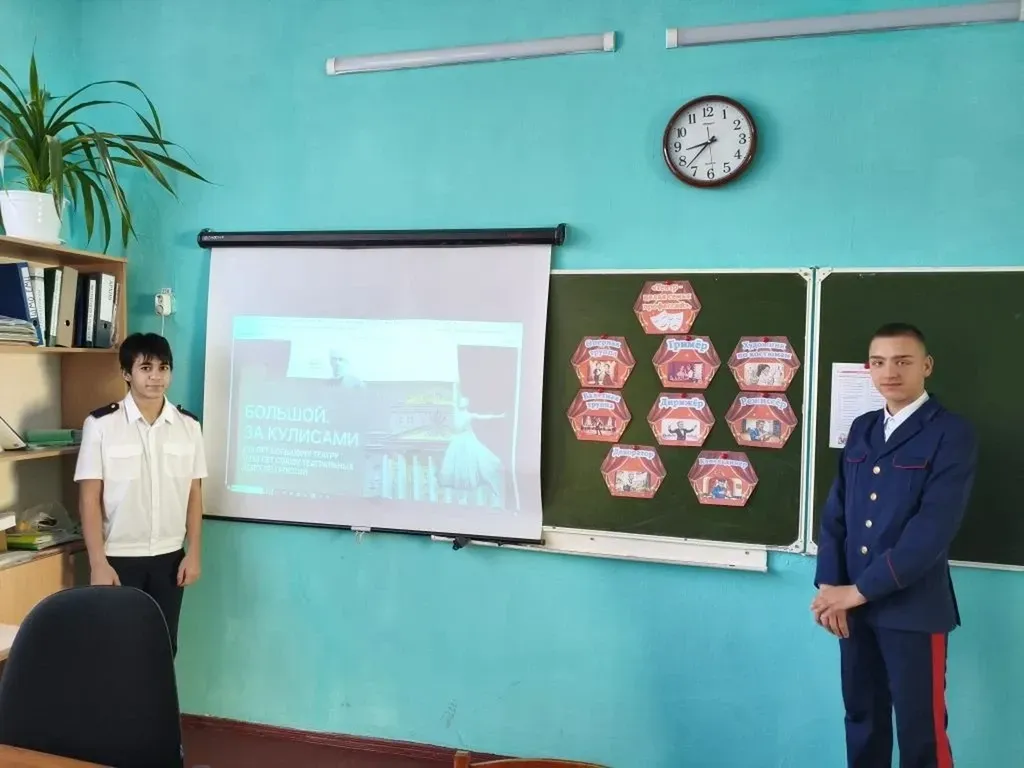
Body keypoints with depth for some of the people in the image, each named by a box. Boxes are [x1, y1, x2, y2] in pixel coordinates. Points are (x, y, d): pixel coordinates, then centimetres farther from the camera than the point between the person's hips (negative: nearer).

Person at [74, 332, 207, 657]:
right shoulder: (101, 424, -9)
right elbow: (89, 498, -8)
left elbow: (194, 494, 5)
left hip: (169, 557, 3)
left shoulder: (188, 426, 0)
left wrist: (193, 553, 1)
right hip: (119, 557, -2)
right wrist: (98, 563, -12)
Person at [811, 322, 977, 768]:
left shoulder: (952, 433, -8)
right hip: (853, 604, 5)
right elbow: (835, 512, 9)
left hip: (913, 608, -5)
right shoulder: (861, 429, 11)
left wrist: (860, 589, -16)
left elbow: (933, 528, -17)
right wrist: (829, 585, -4)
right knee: (862, 720, 16)